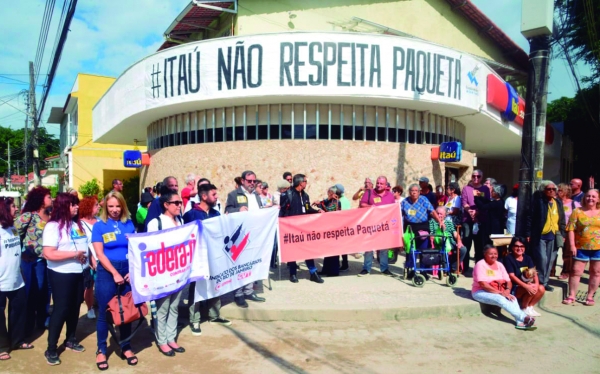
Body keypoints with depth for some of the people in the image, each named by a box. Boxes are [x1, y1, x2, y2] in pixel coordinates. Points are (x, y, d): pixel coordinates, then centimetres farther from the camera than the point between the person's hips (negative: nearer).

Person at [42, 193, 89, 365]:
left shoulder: (78, 224, 10)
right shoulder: (53, 226, -14)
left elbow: (86, 245, 18)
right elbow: (48, 254, -23)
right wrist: (74, 254, -19)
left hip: (79, 273, 7)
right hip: (61, 275, -7)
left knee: (75, 307, 16)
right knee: (60, 309, -1)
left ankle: (70, 339, 33)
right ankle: (51, 348, 13)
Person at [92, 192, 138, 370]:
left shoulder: (129, 224, 4)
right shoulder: (99, 225, -3)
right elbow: (99, 253, -7)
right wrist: (115, 273, -12)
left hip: (128, 271, 3)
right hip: (107, 272, -2)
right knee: (104, 312, 5)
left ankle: (126, 347, 24)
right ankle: (101, 350, 19)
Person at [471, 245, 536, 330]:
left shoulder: (499, 265, 8)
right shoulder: (480, 265, -13)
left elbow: (508, 281, 5)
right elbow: (482, 284, -21)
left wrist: (507, 290, -17)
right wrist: (500, 292, -24)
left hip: (499, 293, 7)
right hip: (481, 292, -7)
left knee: (512, 298, -21)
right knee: (500, 299, -31)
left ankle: (520, 322, -33)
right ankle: (525, 318, -34)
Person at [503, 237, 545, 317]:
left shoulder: (527, 258, 8)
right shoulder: (508, 259, -11)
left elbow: (534, 273, 0)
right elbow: (512, 276, -19)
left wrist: (536, 284, -21)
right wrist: (526, 286, -28)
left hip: (526, 285, 6)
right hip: (513, 288, -6)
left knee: (541, 288, -16)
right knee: (531, 289, -29)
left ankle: (529, 307, 2)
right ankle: (524, 308, -3)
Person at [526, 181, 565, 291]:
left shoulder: (558, 203, 11)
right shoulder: (538, 201, -5)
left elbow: (562, 220, 16)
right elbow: (530, 218, -6)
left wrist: (562, 234, 11)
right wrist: (528, 234, -10)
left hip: (553, 236, 5)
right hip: (540, 236, -5)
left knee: (550, 260, 9)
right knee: (542, 259, -10)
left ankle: (544, 282, 20)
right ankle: (540, 282, 3)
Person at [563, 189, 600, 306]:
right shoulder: (578, 212, 0)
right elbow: (571, 229, -4)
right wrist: (572, 245, -11)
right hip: (581, 247, -2)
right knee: (576, 271, 1)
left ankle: (590, 297, 21)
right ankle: (571, 296, 10)